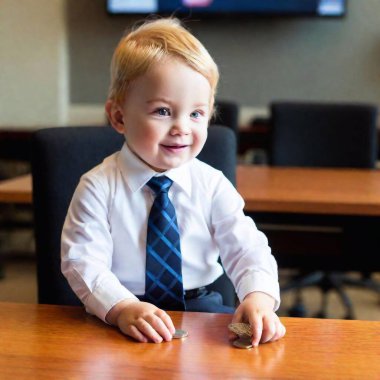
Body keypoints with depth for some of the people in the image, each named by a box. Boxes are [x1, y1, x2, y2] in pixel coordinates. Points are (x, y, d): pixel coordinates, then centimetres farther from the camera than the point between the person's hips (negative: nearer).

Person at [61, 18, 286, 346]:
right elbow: (83, 262, -13)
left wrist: (259, 297, -27)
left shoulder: (212, 185, -1)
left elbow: (246, 249, -5)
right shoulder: (98, 188, -8)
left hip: (200, 305, 2)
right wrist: (122, 307, -32)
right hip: (120, 320, -2)